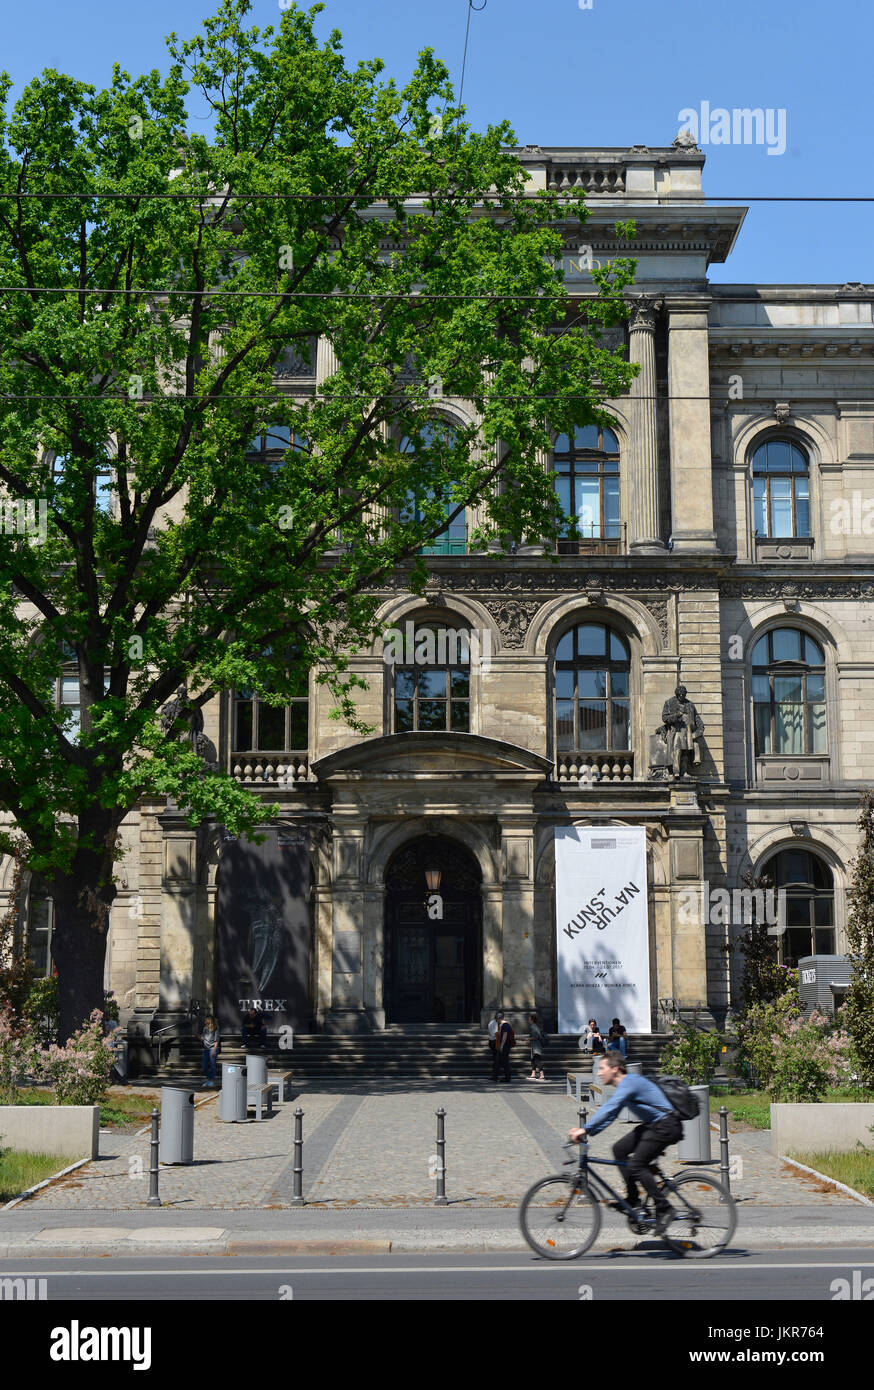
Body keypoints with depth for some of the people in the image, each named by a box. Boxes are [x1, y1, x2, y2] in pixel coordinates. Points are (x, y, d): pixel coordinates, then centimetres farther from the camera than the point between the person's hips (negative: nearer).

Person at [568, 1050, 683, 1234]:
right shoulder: (625, 1085, 13)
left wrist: (585, 1129, -34)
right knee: (619, 1150, 5)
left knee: (636, 1165, -15)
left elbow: (609, 1109, -30)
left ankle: (664, 1209, -5)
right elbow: (610, 1112, 16)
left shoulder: (629, 1083, -18)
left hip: (667, 1125, -10)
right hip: (653, 1125, 10)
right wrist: (587, 1133, 6)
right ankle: (633, 1199, 12)